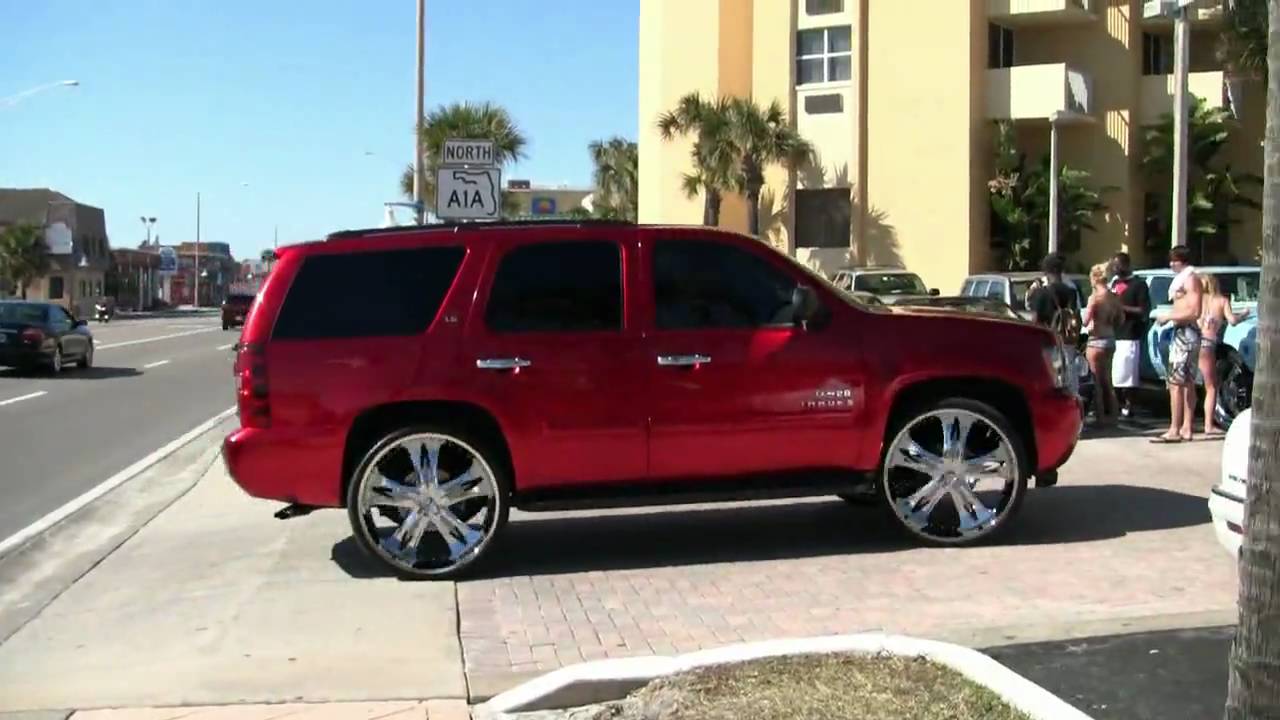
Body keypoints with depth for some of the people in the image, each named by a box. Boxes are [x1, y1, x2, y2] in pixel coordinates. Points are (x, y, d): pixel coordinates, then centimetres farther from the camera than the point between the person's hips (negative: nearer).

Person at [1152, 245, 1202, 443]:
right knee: (1188, 383, 11)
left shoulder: (1190, 278, -12)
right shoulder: (1183, 278, 18)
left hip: (1186, 334, -11)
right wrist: (1170, 316, 9)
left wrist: (1169, 316, -15)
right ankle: (1186, 429, 16)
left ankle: (1174, 430, -14)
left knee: (1175, 383, -13)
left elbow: (1194, 312, -21)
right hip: (1183, 333, 11)